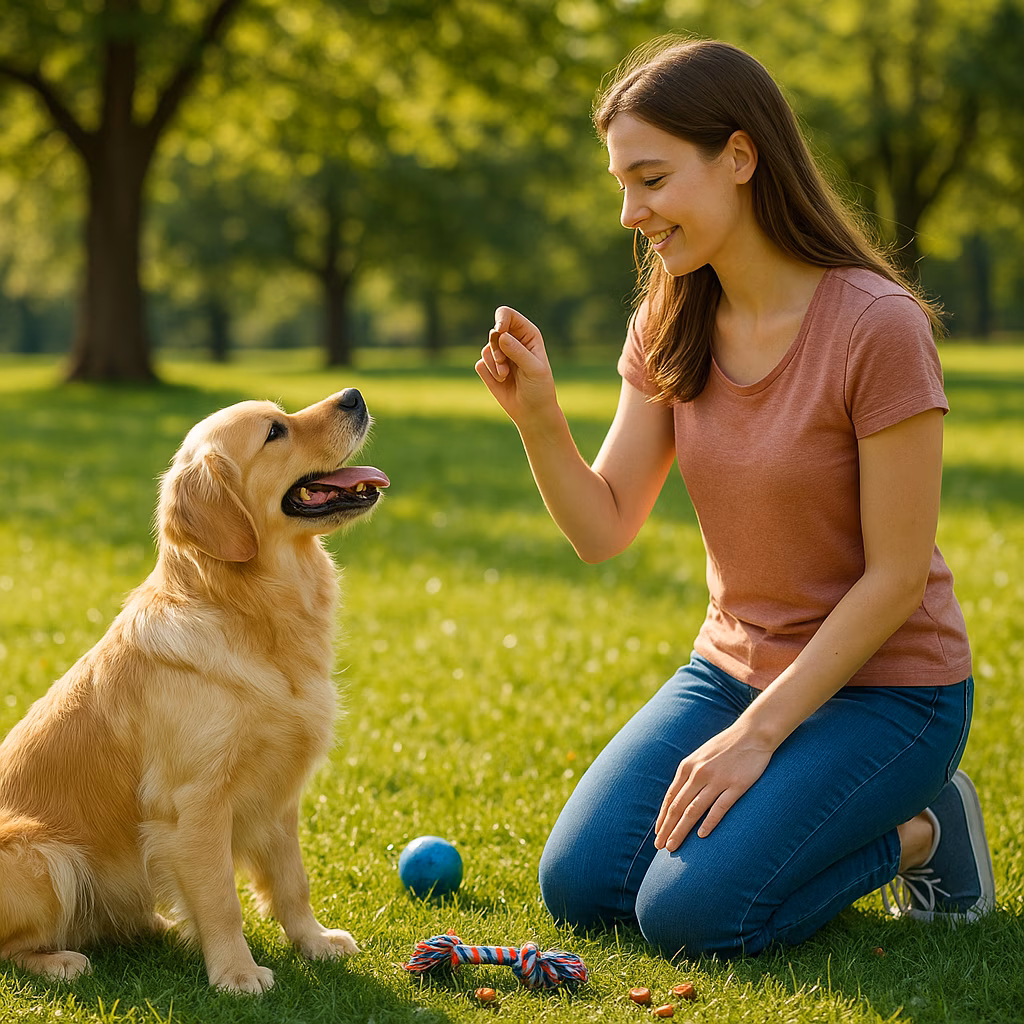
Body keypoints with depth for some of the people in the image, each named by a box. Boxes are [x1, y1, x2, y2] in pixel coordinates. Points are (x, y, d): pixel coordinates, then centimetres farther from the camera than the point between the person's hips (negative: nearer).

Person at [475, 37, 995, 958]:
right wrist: (537, 415, -21)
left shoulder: (877, 327, -22)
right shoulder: (670, 324, -1)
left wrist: (756, 735, -20)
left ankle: (918, 832, 5)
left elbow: (896, 577, -19)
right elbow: (604, 530, -3)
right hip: (735, 666, 6)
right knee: (578, 891, -5)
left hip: (884, 689, -6)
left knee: (688, 913, -19)